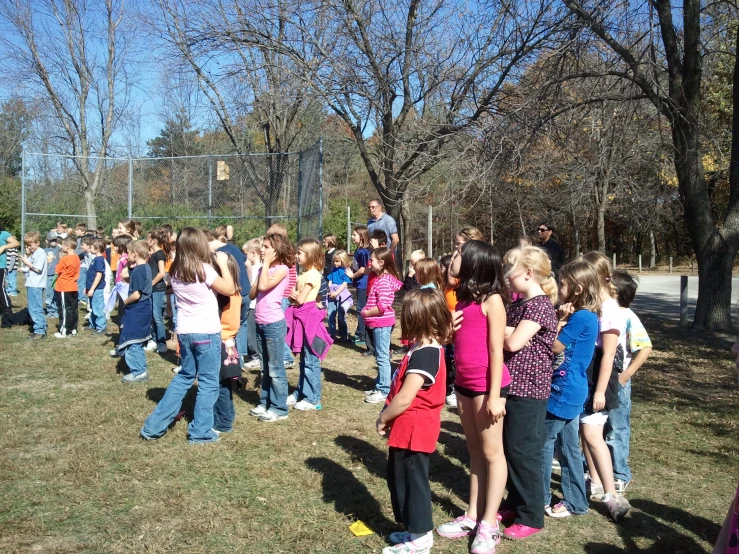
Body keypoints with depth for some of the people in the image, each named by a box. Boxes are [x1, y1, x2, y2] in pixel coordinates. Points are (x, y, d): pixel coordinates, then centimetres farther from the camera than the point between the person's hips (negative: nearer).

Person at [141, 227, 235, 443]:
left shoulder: (176, 272, 4)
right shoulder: (204, 269, -15)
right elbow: (230, 290, -9)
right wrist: (223, 264, 0)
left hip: (184, 332, 7)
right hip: (206, 333, -6)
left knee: (184, 376, 21)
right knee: (208, 382, 6)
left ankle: (155, 426, 22)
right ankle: (200, 431, 11)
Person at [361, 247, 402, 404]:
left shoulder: (383, 280, -19)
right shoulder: (384, 278, 13)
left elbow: (382, 306, -27)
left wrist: (367, 313, -15)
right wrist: (368, 311, 7)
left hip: (381, 322, -11)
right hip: (380, 322, 11)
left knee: (382, 357, -4)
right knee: (381, 356, 16)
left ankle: (384, 391, 3)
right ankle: (380, 386, 25)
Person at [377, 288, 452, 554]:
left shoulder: (424, 354, -25)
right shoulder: (429, 349, 6)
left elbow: (404, 399, -27)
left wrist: (383, 418, -11)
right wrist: (389, 416, 10)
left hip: (412, 429, -10)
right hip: (411, 427, 10)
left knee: (412, 481, 5)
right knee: (400, 477, 21)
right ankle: (415, 529, 35)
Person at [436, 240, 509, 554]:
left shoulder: (491, 300, -14)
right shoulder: (462, 297, 9)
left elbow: (496, 350, -15)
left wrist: (495, 395, -17)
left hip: (487, 383, -8)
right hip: (464, 382, 8)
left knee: (492, 452, 4)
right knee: (474, 450, 15)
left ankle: (489, 525, 13)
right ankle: (472, 516, 25)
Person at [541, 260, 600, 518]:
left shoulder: (580, 317, -19)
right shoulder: (587, 316, 10)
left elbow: (554, 347, -15)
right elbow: (561, 346, 4)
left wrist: (559, 320, -8)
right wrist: (562, 320, -9)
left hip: (564, 391, -10)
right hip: (572, 390, 10)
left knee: (543, 443, 2)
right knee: (569, 446, 16)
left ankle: (541, 499, 14)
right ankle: (575, 500, 26)